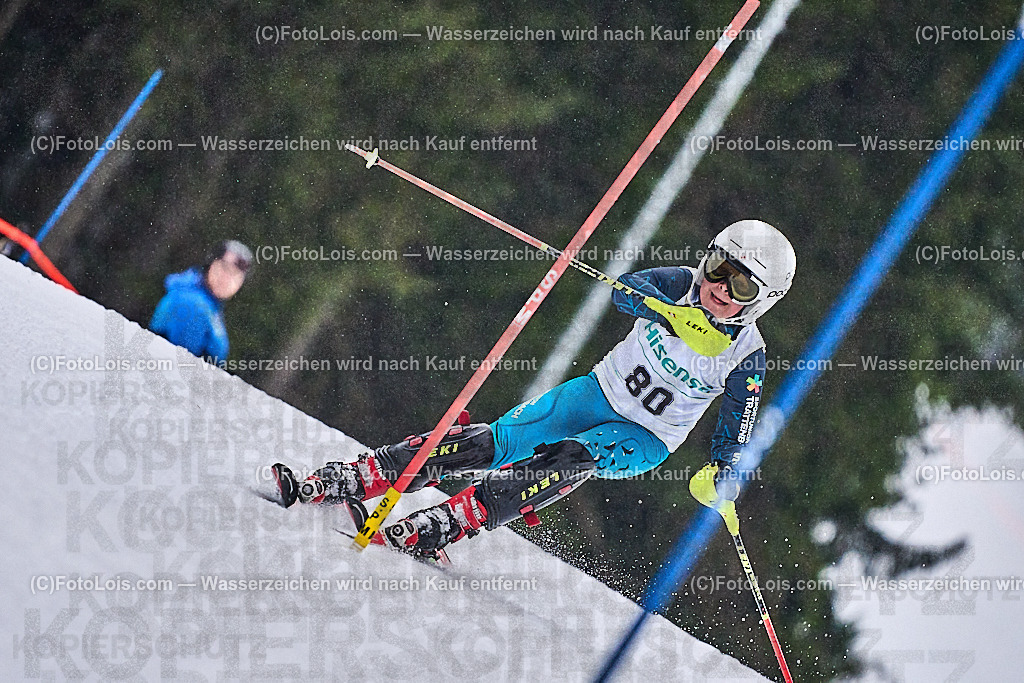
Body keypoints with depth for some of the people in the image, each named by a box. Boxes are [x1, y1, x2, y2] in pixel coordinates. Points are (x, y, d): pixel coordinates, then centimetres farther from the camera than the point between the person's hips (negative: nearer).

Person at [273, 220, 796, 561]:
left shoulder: (747, 359, -14)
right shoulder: (683, 285, -9)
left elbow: (733, 438, -6)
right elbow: (625, 289, -26)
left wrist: (720, 478, -27)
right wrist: (669, 312, -45)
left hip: (643, 442, -2)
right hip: (599, 392, 2)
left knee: (572, 458, -35)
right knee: (492, 443, -17)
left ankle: (440, 527, -44)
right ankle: (320, 487, -21)